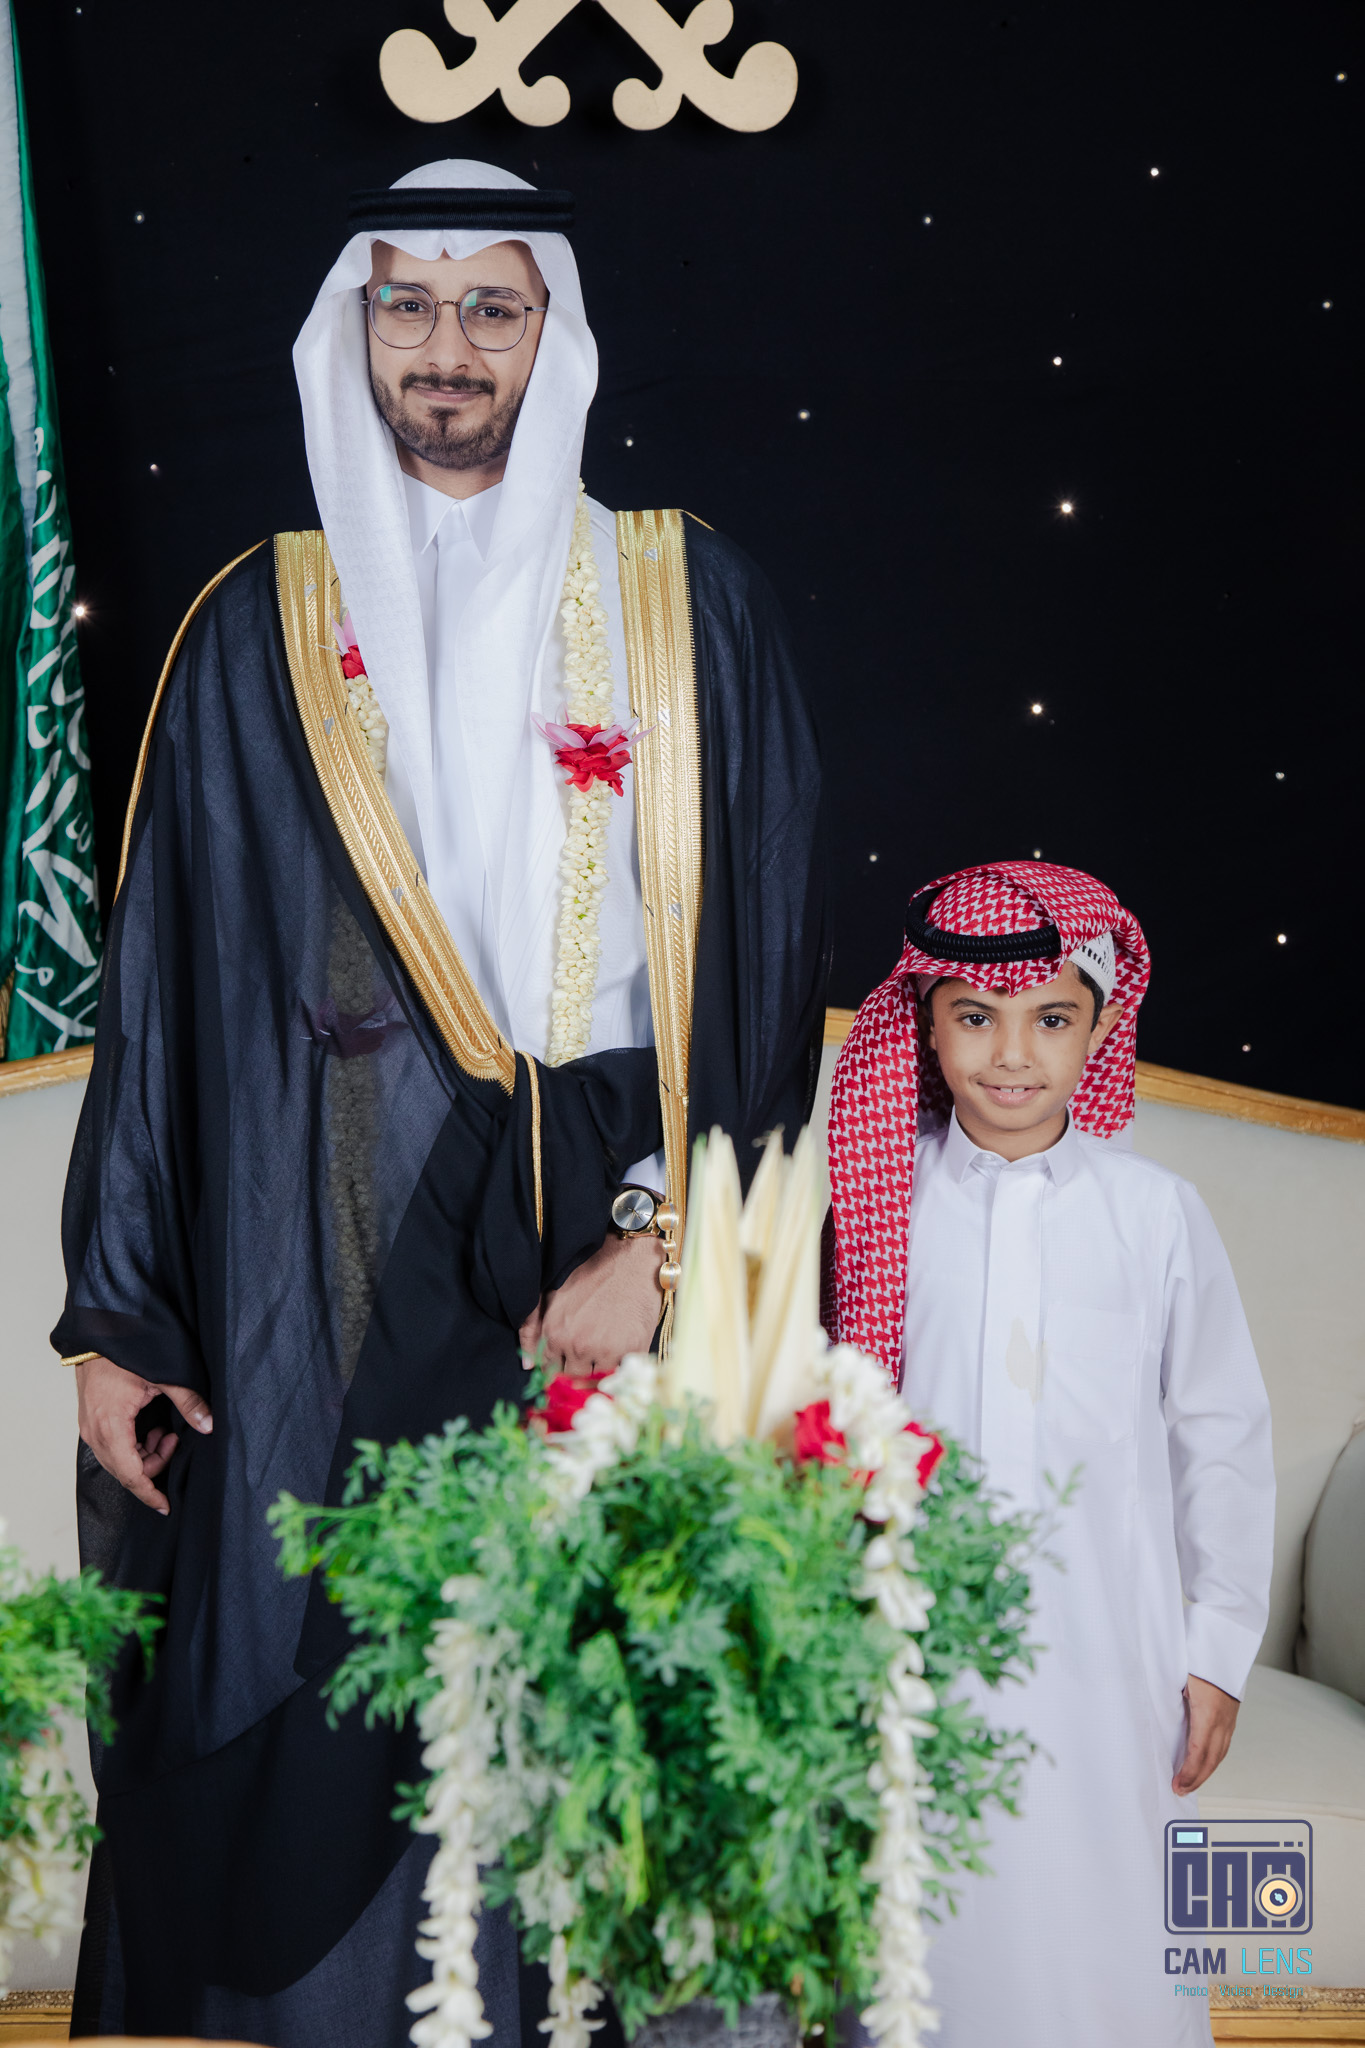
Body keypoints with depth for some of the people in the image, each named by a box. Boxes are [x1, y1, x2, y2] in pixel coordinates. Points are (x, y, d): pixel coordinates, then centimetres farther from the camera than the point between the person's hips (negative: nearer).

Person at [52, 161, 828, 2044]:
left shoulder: (693, 602, 6)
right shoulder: (266, 626, 9)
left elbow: (769, 937, 0)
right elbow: (161, 972, 6)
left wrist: (660, 1235, -10)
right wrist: (117, 1314, 2)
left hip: (618, 1220, 0)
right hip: (333, 1250, 1)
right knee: (319, 1705, 1)